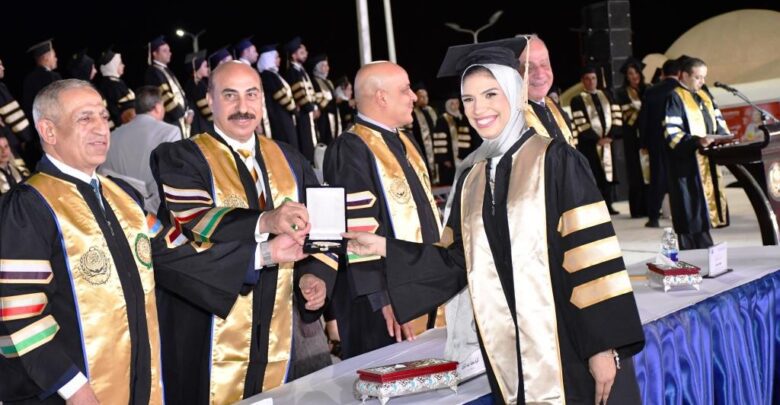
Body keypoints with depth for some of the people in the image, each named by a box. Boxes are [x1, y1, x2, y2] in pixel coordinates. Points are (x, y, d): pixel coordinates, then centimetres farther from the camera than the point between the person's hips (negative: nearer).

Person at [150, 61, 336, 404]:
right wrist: (265, 223, -34)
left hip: (275, 332, 5)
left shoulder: (289, 161, 10)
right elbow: (192, 224, -22)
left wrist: (316, 274, -11)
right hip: (210, 334, -4)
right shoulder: (180, 158, -5)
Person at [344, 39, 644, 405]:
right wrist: (383, 246, 3)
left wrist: (604, 344, -17)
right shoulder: (472, 177, 11)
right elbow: (456, 262, 11)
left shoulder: (555, 160, -6)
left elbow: (590, 254, -12)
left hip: (570, 347, -5)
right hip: (510, 352, 5)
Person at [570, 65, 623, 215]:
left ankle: (608, 206, 11)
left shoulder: (606, 96, 12)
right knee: (593, 177, -6)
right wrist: (597, 139, -13)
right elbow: (580, 124, -10)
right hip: (589, 144, -4)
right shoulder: (577, 100, -2)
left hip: (607, 142, 4)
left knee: (607, 174, 5)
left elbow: (617, 116, 6)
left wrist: (610, 136, -7)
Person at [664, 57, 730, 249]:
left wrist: (724, 136, 1)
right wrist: (697, 141, -28)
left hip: (708, 161, 8)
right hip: (688, 164, -8)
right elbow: (672, 134, -16)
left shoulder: (705, 95, 16)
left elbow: (718, 121, 21)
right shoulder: (675, 98, -9)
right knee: (693, 212, -7)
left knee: (706, 208, 9)